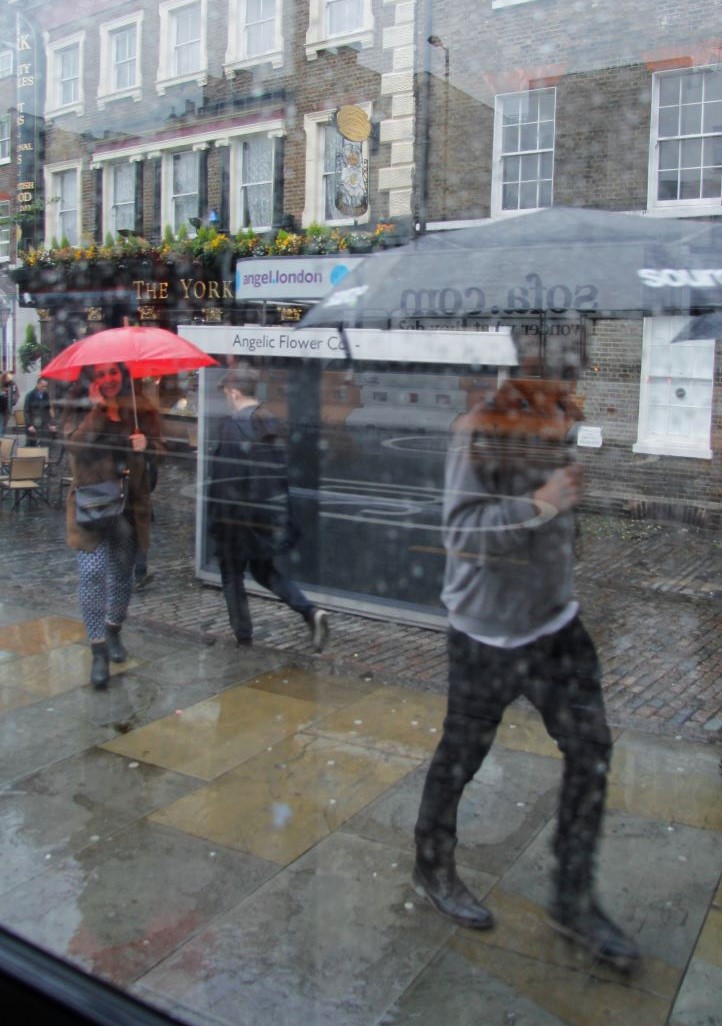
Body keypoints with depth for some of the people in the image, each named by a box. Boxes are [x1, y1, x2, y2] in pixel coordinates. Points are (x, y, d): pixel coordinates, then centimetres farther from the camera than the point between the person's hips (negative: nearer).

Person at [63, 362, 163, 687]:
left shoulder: (140, 408, 3)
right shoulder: (80, 409, -1)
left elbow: (158, 448, 6)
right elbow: (74, 443, -18)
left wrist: (145, 445, -15)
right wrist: (97, 409, -21)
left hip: (130, 504, 3)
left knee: (122, 572, 14)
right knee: (92, 573, -11)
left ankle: (114, 632, 37)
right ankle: (99, 651, -4)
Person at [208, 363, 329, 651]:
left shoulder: (232, 425, -17)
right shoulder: (272, 422, 5)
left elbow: (224, 478, -18)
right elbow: (282, 471, 9)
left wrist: (216, 518, -9)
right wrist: (281, 511, 16)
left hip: (239, 515, -7)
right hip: (271, 513, 7)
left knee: (232, 576, 12)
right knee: (264, 569, 22)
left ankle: (244, 639, 19)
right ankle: (310, 611, 5)